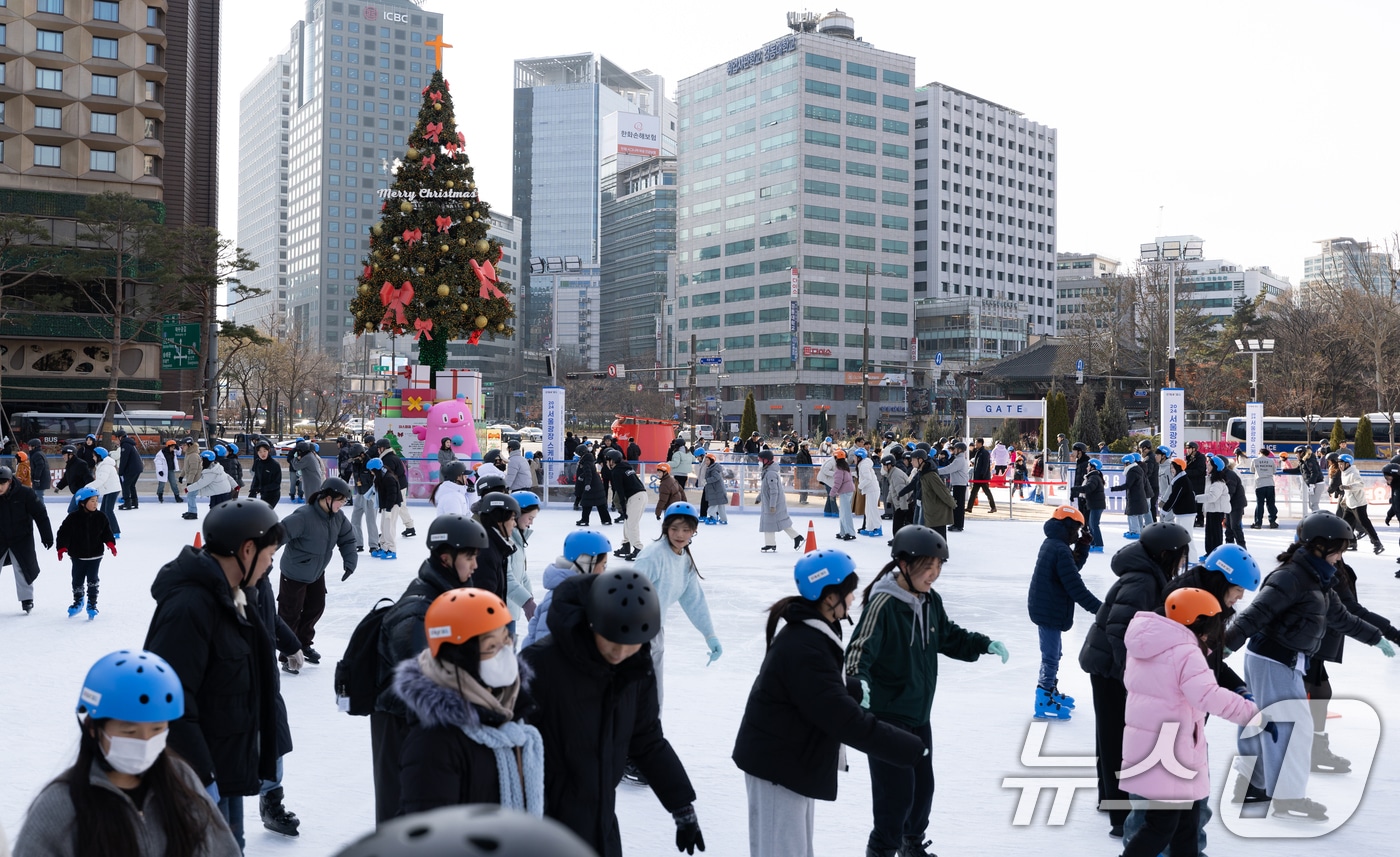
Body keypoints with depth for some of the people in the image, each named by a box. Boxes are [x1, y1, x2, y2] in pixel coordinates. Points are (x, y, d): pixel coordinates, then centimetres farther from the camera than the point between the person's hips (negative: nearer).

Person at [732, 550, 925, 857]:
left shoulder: (809, 632, 5)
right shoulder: (805, 649, -29)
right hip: (777, 765, -10)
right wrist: (911, 748, -27)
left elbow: (830, 696, 18)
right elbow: (845, 719, -31)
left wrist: (857, 691, 0)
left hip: (792, 759, 10)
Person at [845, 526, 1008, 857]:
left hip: (919, 714, 8)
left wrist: (984, 644, 5)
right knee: (897, 791, -6)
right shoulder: (883, 604, -23)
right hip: (885, 715, -8)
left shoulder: (931, 601, 1)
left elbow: (949, 637, 16)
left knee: (923, 784, 18)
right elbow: (860, 650, -30)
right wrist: (859, 681, -48)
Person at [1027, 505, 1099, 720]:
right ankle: (1043, 703, 6)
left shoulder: (1052, 544, 9)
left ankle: (1051, 693, 37)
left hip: (1045, 608, 11)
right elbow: (1076, 588, -25)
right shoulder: (1060, 550, -23)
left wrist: (1082, 547, 3)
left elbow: (1073, 567, 16)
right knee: (1051, 657, -2)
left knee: (1052, 654, 23)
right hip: (1050, 612, -11)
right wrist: (1100, 608, -22)